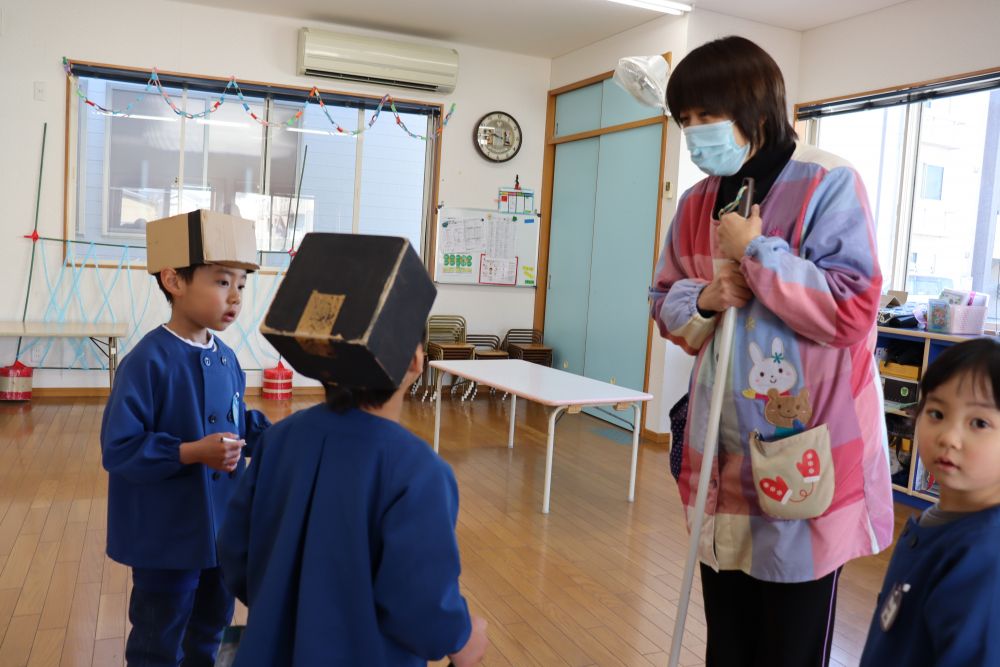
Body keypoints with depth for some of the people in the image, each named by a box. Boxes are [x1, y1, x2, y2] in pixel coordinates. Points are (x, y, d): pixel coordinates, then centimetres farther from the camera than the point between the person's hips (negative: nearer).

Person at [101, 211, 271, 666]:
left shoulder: (225, 358, 1)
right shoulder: (148, 361, -23)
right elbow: (118, 448, -23)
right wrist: (192, 452, -31)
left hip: (221, 526, 7)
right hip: (167, 535, -7)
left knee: (211, 627, 27)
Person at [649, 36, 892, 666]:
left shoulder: (829, 184, -11)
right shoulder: (699, 203, 8)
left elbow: (852, 311, -18)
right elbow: (665, 303, 16)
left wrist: (756, 251, -17)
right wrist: (703, 301, -6)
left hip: (804, 453, -6)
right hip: (723, 452, 6)